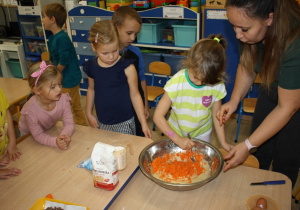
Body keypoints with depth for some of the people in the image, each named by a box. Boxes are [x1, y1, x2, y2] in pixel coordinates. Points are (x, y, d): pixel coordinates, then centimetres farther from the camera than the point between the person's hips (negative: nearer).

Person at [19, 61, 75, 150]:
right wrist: (55, 141, -43)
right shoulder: (30, 110, -35)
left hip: (49, 129, 3)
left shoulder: (63, 100, -28)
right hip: (28, 134, -2)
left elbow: (69, 123, -20)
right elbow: (38, 135, -26)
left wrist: (64, 135, -42)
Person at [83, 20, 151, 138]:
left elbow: (135, 95, -9)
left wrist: (144, 123, -9)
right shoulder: (91, 67, -3)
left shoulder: (127, 68, -15)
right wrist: (88, 113, 14)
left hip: (124, 124, -3)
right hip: (101, 124, 4)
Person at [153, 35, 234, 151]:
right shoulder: (177, 83, -26)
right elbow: (158, 116, -25)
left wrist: (223, 142, -4)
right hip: (176, 133, -1)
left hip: (202, 134, 2)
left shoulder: (217, 86, -18)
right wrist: (178, 139, -30)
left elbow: (216, 116, -5)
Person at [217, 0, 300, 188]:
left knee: (284, 166, 8)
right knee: (259, 158, 15)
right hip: (271, 93, 5)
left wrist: (247, 145, -26)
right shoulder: (254, 30, -20)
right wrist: (234, 101, -15)